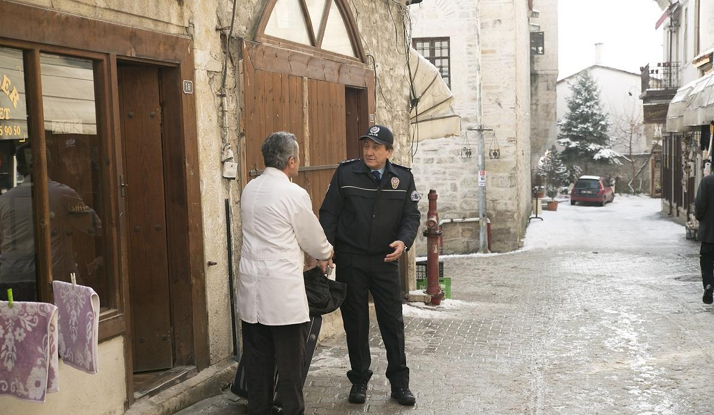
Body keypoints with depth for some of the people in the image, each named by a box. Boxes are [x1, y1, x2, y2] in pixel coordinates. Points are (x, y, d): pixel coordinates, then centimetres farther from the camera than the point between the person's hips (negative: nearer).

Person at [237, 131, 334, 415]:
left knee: (257, 359, 13)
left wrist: (316, 255, 22)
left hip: (251, 286, 7)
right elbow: (313, 238, -3)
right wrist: (326, 254, 20)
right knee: (291, 360, 3)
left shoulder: (250, 189, 8)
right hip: (282, 289, -7)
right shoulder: (295, 194, -13)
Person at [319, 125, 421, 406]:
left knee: (393, 322, 4)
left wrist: (403, 241, -18)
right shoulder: (345, 173, -3)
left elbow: (411, 216, 1)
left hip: (385, 260, 1)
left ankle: (399, 382, 17)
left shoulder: (403, 178, 1)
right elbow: (329, 213, -2)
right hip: (350, 260, -1)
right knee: (355, 322, 8)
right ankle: (359, 380, 22)